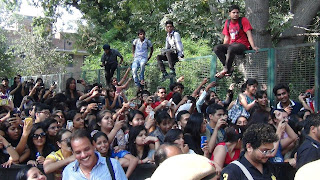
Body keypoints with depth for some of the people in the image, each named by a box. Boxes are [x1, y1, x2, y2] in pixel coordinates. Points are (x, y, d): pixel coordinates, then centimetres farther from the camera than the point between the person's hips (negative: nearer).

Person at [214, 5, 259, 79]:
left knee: (231, 49, -38)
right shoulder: (227, 22, 12)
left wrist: (253, 46, -22)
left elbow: (249, 34, -11)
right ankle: (229, 68, -24)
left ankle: (226, 70, -24)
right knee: (216, 48, -17)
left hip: (243, 45, -6)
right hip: (231, 45, 6)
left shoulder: (243, 20, -3)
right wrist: (223, 49, 11)